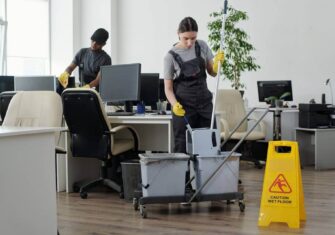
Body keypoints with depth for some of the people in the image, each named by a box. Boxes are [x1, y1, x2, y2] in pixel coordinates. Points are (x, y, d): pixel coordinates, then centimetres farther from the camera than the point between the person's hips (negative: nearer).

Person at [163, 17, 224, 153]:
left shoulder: (202, 46, 1)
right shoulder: (171, 57, -9)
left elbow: (212, 72, 9)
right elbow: (168, 88, -8)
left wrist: (217, 62, -13)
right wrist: (175, 104, -26)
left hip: (204, 102, 4)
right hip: (183, 106, -4)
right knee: (182, 147, -4)